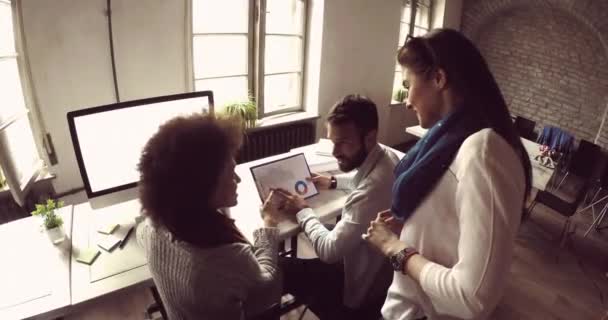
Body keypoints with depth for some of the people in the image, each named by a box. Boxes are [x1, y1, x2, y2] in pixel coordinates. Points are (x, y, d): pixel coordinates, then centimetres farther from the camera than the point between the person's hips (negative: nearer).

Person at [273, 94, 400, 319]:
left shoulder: (373, 188, -38)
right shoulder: (385, 156, -8)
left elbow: (329, 250, -28)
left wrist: (302, 211, -13)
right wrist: (334, 182, 7)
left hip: (365, 291, -8)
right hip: (378, 270, 9)